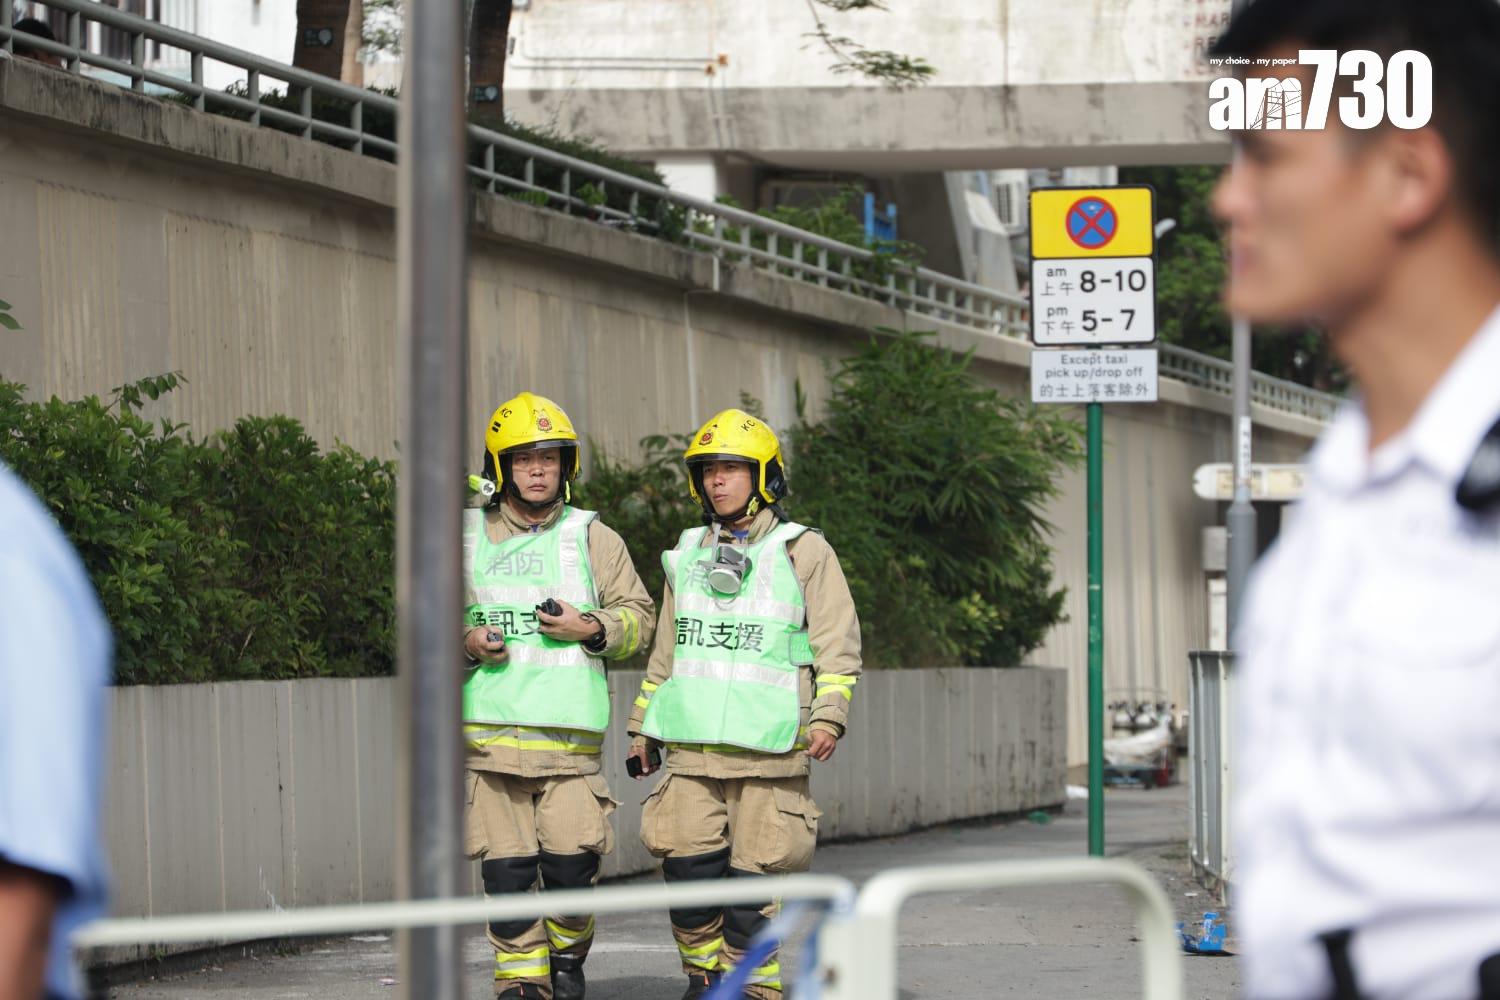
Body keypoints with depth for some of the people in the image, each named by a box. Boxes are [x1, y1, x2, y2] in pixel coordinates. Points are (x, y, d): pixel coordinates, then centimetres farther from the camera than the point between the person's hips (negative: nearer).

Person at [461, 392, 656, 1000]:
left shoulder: (591, 539, 8)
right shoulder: (466, 538, 10)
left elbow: (638, 617, 11)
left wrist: (590, 627, -8)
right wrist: (466, 642, -4)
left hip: (568, 729, -1)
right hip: (491, 729, 1)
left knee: (571, 860, -8)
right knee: (505, 868, -1)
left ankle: (568, 950, 18)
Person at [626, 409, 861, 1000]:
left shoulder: (803, 553, 3)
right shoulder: (688, 557, 17)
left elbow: (837, 646, 0)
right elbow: (666, 653, 25)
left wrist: (828, 716, -12)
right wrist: (643, 725, 24)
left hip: (768, 746, -4)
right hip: (691, 745, 4)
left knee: (752, 873, -5)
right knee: (687, 864, -5)